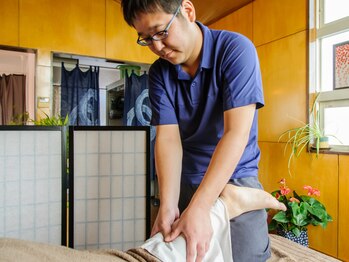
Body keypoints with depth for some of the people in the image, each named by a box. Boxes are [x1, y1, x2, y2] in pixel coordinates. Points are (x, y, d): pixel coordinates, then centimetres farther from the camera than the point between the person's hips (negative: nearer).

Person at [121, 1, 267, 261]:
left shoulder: (236, 49, -15)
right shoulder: (159, 73, -3)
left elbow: (236, 133, -24)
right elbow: (168, 138, -10)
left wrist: (198, 207, -30)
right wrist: (167, 204, -24)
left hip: (235, 179, -3)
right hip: (184, 182, 3)